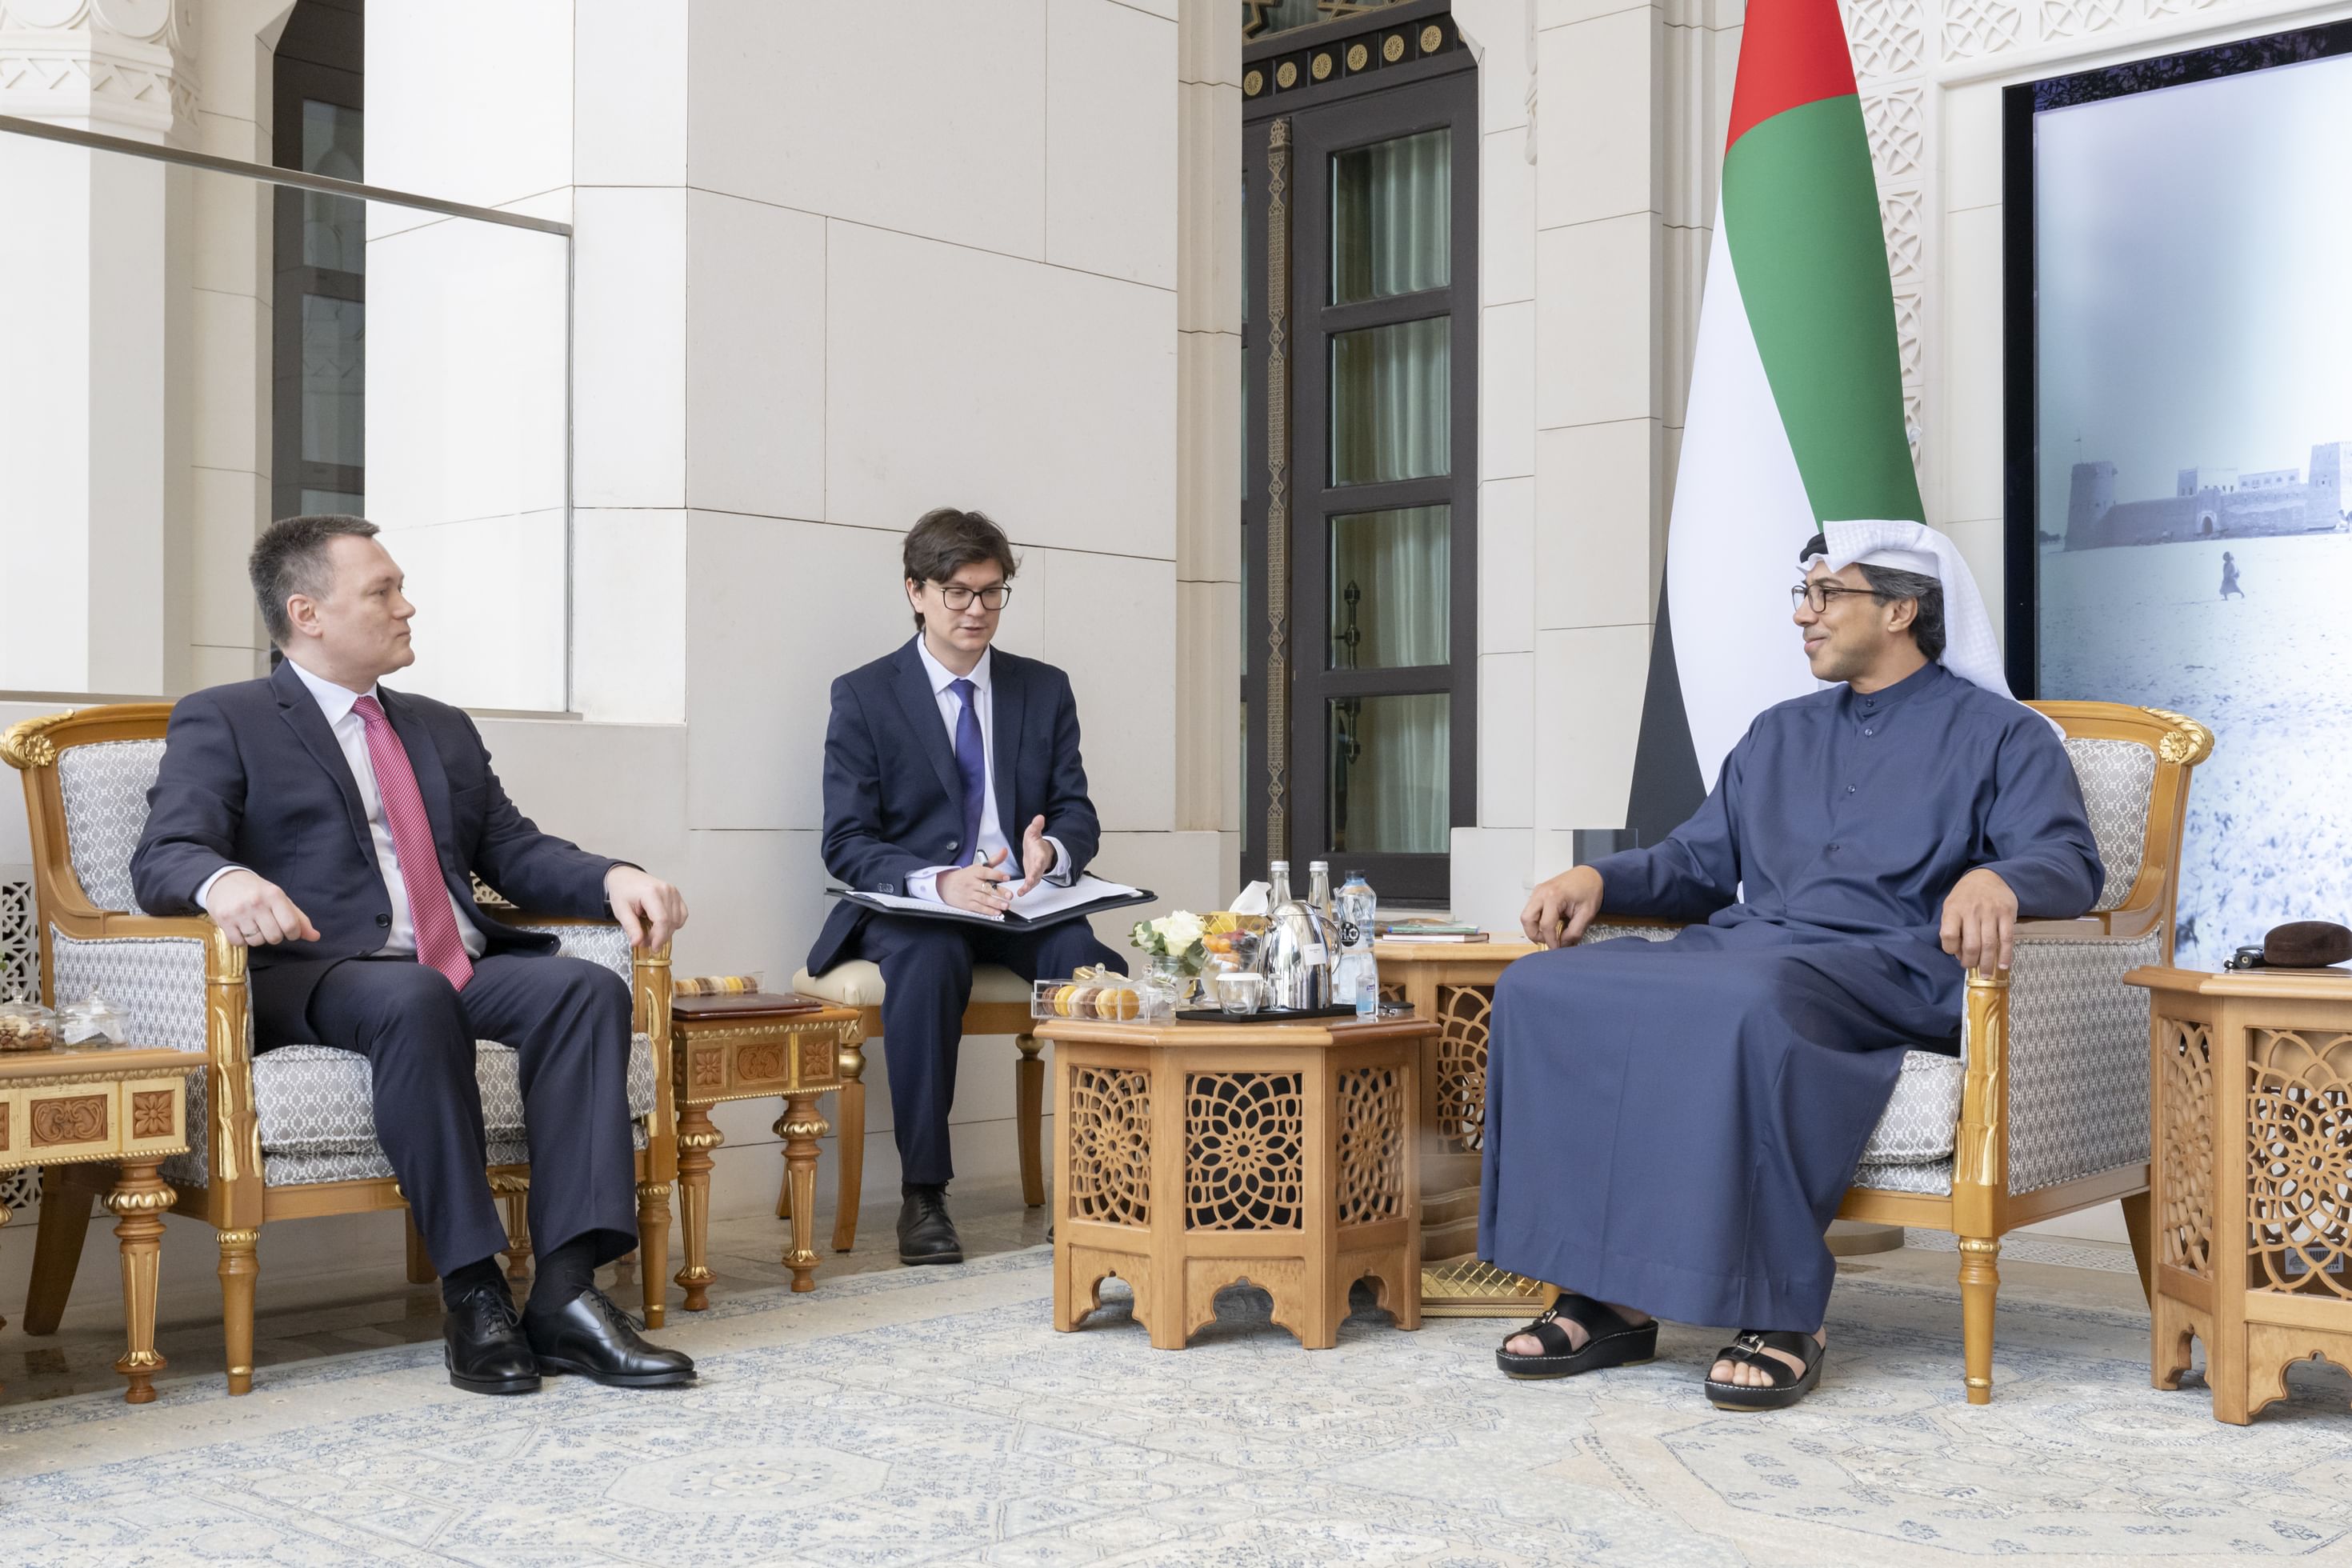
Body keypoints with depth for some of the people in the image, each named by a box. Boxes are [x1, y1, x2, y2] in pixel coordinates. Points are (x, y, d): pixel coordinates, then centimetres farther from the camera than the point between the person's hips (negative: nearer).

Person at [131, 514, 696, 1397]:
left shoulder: (444, 729, 27)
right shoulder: (221, 722, 8)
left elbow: (513, 851, 20)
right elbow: (163, 859, -6)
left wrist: (614, 878, -1)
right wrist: (223, 880, -31)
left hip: (465, 970, 5)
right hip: (316, 977, -5)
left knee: (587, 986, -25)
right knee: (416, 998, -38)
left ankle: (565, 1294, -32)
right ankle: (473, 1294, -32)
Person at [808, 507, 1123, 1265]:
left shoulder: (1045, 690, 13)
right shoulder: (863, 696, 3)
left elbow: (1076, 811, 10)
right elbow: (847, 842, -4)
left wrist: (1051, 851, -17)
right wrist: (939, 883, -24)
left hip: (1023, 902, 3)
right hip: (908, 907, -2)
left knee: (1093, 960, -31)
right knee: (930, 962, -37)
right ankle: (922, 1195, -29)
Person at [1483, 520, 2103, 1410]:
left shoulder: (1998, 735, 11)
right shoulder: (1779, 736, 30)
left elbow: (2070, 862, -3)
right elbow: (1701, 861, 30)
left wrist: (1996, 879, -28)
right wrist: (1599, 879, 10)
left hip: (1885, 971, -6)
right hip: (1741, 947, 6)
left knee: (1748, 1002, -42)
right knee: (1541, 989, -20)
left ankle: (1781, 1316, -34)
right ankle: (1612, 1295, -20)